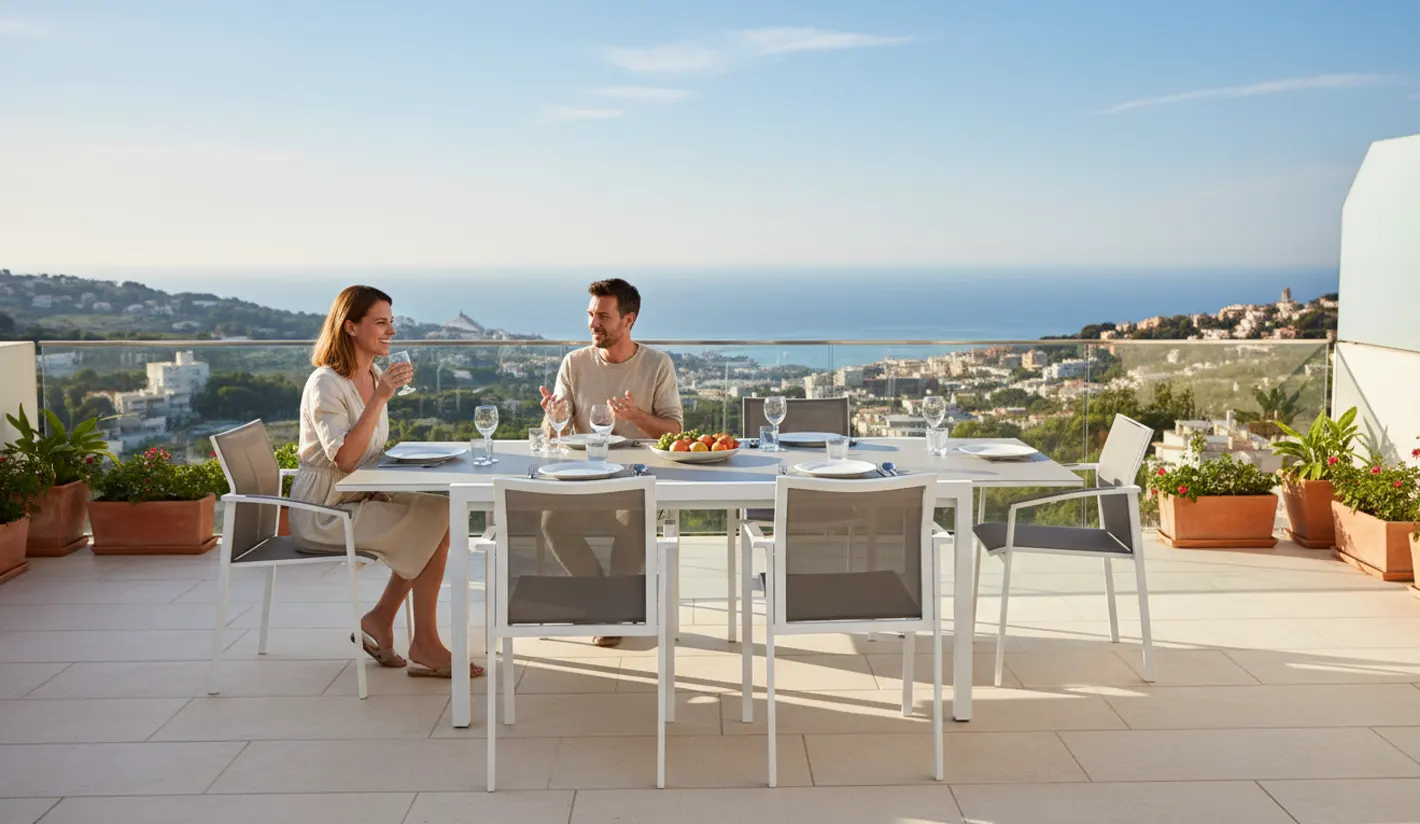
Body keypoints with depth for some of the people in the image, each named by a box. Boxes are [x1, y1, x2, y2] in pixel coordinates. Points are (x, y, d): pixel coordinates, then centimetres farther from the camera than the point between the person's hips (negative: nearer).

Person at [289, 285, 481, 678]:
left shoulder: (375, 377, 10)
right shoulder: (325, 384, -16)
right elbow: (344, 458, -28)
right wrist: (380, 398, -31)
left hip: (358, 498, 8)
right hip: (323, 512, -8)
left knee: (439, 510, -9)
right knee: (433, 525, -18)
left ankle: (379, 621, 0)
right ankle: (425, 646, -8)